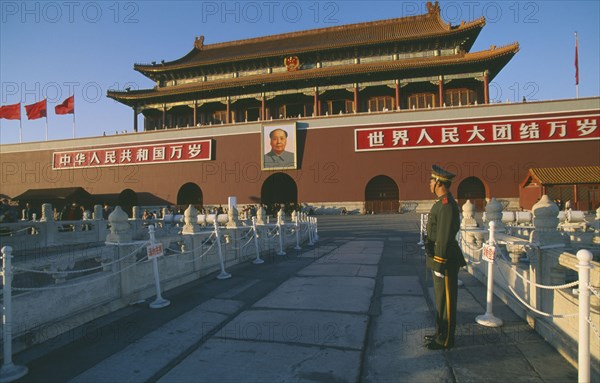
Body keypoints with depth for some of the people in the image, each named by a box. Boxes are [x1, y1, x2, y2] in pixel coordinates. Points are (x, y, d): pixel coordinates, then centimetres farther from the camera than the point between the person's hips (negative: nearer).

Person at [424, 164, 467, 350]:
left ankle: (445, 340, 14)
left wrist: (440, 264, -21)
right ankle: (441, 333, 32)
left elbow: (444, 237, -23)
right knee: (441, 298, 19)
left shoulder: (447, 205, -21)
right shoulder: (442, 203, 12)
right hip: (439, 258, 10)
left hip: (444, 260, -10)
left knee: (446, 300, 2)